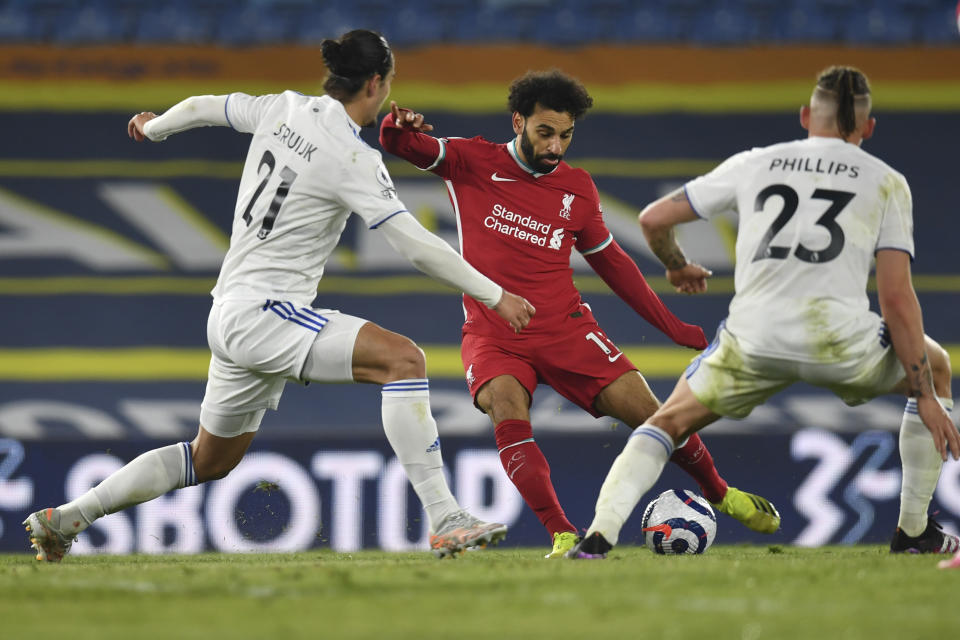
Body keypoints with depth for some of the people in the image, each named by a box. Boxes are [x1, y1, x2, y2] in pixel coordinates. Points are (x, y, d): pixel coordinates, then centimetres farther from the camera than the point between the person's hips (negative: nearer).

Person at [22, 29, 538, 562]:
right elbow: (416, 245, -18)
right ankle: (444, 522, -28)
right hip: (263, 314, -9)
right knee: (403, 358, -21)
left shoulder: (283, 109, 6)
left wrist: (153, 128, 44)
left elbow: (203, 107, 22)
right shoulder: (353, 158, -15)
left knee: (210, 460, 23)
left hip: (231, 316, 9)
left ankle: (64, 518, 28)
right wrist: (494, 295, -10)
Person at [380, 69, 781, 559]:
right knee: (507, 412, -31)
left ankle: (719, 493, 20)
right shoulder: (473, 163, -1)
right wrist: (398, 129, -35)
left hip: (564, 326, 2)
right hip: (492, 333, -2)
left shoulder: (577, 189, 7)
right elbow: (403, 146, -8)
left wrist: (673, 327, 17)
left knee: (644, 409, -6)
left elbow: (611, 262, 18)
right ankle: (562, 536, -33)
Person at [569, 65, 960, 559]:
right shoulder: (886, 182, 11)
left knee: (668, 423, 23)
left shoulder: (754, 164, 18)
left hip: (752, 342, 1)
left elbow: (653, 219, 21)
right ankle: (915, 531, 27)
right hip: (838, 341, -1)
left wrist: (675, 265, 43)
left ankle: (599, 534, -2)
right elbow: (896, 299, 3)